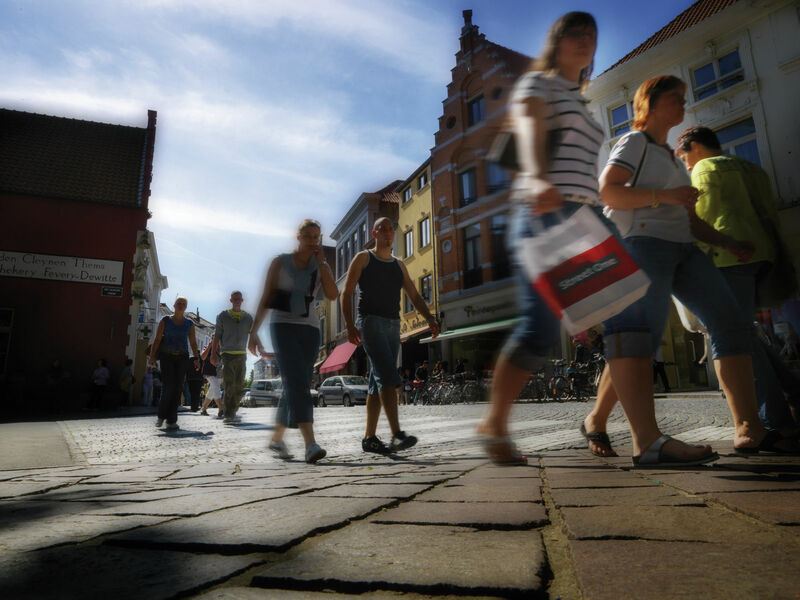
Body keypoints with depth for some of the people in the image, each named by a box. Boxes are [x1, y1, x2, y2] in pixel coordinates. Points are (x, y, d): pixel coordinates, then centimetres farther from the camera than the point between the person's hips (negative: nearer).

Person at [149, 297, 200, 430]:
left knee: (177, 387, -4)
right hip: (167, 356, -2)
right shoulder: (165, 321, 6)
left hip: (182, 357, 2)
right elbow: (157, 339, 2)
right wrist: (152, 356, -9)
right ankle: (161, 415, 8)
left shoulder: (189, 323, 11)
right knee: (168, 385, -13)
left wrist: (196, 359, 0)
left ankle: (171, 420, 1)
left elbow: (193, 343, 9)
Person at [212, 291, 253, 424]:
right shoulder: (222, 316, 8)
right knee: (229, 385, -12)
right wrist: (213, 353, 0)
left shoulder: (248, 317, 13)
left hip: (242, 354, 3)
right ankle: (228, 414, -11)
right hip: (227, 353, -3)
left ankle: (233, 412, 15)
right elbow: (217, 335, 7)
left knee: (239, 386, 4)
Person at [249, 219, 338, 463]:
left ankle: (277, 437, 26)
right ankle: (310, 444, -30)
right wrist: (253, 331, -4)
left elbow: (333, 295, -6)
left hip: (309, 329, 4)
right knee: (297, 382, -21)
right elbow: (265, 298, 2)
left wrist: (321, 261, -7)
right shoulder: (280, 262, 3)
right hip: (283, 326, -4)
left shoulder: (320, 266, 11)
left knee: (295, 386, 7)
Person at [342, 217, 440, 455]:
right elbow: (346, 293, 1)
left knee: (379, 382, 6)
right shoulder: (363, 258, 6)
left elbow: (414, 296, 17)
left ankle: (369, 438, 12)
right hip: (371, 321, -6)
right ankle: (397, 434, -25)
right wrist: (349, 325, -13)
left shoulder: (399, 266, 21)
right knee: (387, 375, -20)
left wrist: (430, 319, -2)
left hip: (393, 326, 6)